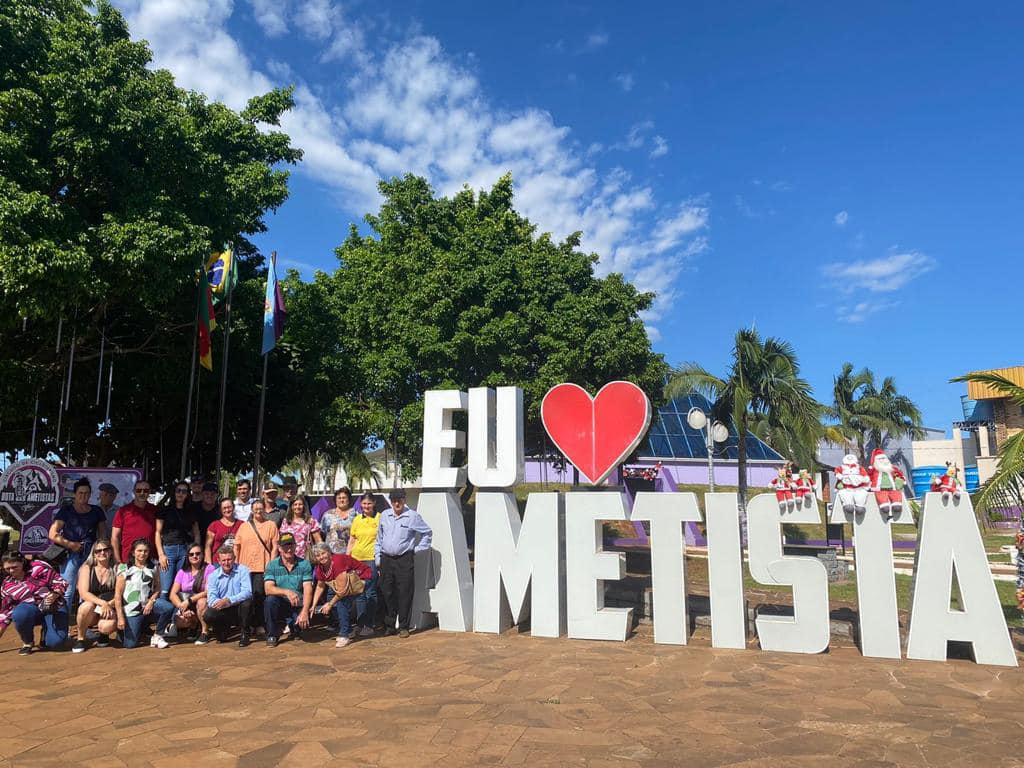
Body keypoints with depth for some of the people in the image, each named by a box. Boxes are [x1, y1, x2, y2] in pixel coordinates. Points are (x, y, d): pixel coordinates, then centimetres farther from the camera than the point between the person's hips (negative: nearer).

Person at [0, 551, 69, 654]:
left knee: (55, 642, -21)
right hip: (31, 609, 3)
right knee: (19, 614, -35)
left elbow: (60, 582, -9)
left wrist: (54, 595, -29)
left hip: (54, 606, -3)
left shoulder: (39, 567, -10)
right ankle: (28, 642, -5)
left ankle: (47, 629, 17)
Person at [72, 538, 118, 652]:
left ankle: (102, 634, 8)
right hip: (90, 613, 1)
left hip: (109, 610, -1)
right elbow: (83, 593, -13)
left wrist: (109, 604, -26)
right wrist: (102, 602, -28)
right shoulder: (87, 568, 0)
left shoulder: (116, 569, 0)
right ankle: (80, 639, -9)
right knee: (87, 606, -34)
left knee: (107, 626, -32)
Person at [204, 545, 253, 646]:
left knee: (247, 602, -33)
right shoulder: (213, 575, 2)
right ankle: (222, 631, 8)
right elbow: (211, 598, -9)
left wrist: (229, 600, -33)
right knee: (208, 615, -27)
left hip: (239, 608, -2)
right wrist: (219, 603, -32)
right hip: (222, 611, 2)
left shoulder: (242, 570, -6)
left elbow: (247, 592, -20)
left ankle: (244, 634, -10)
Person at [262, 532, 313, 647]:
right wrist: (286, 592, -34)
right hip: (280, 605, 0)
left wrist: (304, 611, -25)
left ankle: (293, 625, 14)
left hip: (298, 605, 0)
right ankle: (272, 635, -7)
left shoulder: (304, 564, -2)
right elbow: (268, 589, -16)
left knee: (304, 622, -27)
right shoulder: (272, 565, -2)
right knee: (270, 600, -31)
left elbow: (308, 590, -10)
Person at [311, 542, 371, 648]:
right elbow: (320, 587, 9)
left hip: (362, 579, -9)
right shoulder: (320, 567, -6)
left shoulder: (338, 561, -31)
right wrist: (313, 606, 1)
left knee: (342, 600, -23)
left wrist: (330, 604, -22)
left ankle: (344, 636, -14)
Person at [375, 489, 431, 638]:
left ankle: (403, 627, 7)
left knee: (404, 594, -3)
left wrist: (419, 548, 2)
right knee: (387, 593, 7)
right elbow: (379, 538, 16)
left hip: (405, 560, -4)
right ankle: (389, 626, 18)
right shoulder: (384, 515, 9)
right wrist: (377, 558, 12)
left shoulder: (413, 516, -3)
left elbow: (428, 532, 7)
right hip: (386, 560, 4)